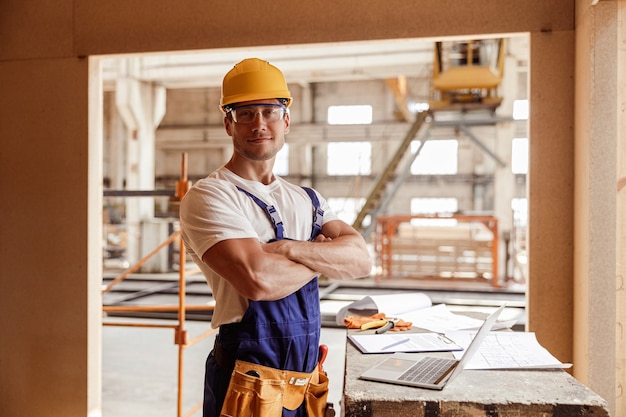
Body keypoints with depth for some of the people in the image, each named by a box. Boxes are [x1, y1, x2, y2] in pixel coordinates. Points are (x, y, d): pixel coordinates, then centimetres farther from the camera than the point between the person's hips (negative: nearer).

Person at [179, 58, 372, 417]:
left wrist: (289, 249, -20)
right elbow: (258, 279, -26)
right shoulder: (208, 197, -12)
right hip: (249, 386, -6)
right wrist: (323, 257, -8)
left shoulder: (307, 199, 9)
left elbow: (361, 259, -5)